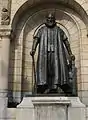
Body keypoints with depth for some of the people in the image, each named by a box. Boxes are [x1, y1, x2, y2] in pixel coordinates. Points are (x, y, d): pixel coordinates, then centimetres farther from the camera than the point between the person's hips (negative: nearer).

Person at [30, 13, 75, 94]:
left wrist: (70, 53, 7)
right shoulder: (42, 30, 19)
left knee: (57, 68, -14)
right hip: (44, 52, 0)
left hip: (56, 52, 1)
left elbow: (66, 41, 16)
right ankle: (46, 88, -15)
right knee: (44, 68, -12)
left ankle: (54, 87, -17)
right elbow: (36, 39, 4)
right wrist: (33, 49, -15)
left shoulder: (59, 30, 21)